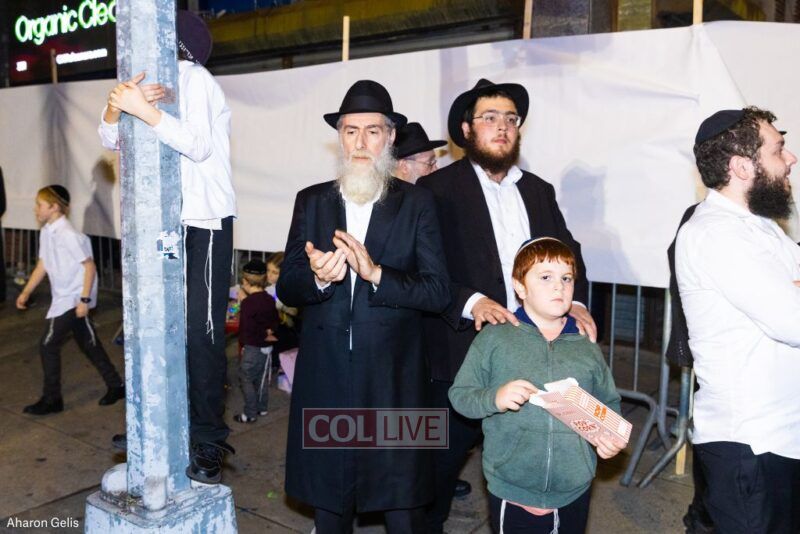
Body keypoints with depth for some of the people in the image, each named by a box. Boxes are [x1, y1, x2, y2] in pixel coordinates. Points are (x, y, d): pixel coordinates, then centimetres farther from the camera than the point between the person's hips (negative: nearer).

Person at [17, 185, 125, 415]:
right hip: (62, 298, 8)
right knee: (88, 343, 14)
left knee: (48, 345, -3)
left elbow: (89, 266, -19)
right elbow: (42, 265, 15)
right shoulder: (46, 232, 5)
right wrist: (26, 292, 13)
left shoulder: (69, 235, -20)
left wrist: (84, 300, -21)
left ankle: (51, 400, 11)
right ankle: (116, 386, 24)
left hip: (73, 299, -8)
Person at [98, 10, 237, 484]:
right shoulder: (160, 83, 16)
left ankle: (209, 442, 3)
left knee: (201, 333, -7)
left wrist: (143, 110, -27)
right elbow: (111, 139, 5)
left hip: (207, 225, -8)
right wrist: (117, 105, -14)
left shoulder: (195, 79, -6)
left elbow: (199, 144, -22)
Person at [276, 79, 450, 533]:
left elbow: (438, 292, -8)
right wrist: (318, 278, -17)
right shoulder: (311, 201, 7)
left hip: (394, 381, -2)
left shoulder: (417, 203, -1)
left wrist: (376, 273, -22)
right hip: (325, 380, 3)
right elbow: (287, 288, 4)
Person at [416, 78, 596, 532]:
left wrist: (576, 301, -4)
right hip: (464, 353, -4)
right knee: (444, 458, 10)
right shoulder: (437, 188, -4)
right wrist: (471, 302, -26)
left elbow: (568, 253, 14)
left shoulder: (539, 191, 13)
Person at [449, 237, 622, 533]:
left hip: (574, 490, 3)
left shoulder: (586, 345, 4)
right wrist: (494, 398, -22)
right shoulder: (493, 339, -6)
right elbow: (459, 394, -5)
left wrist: (612, 435, -6)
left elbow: (609, 402, 13)